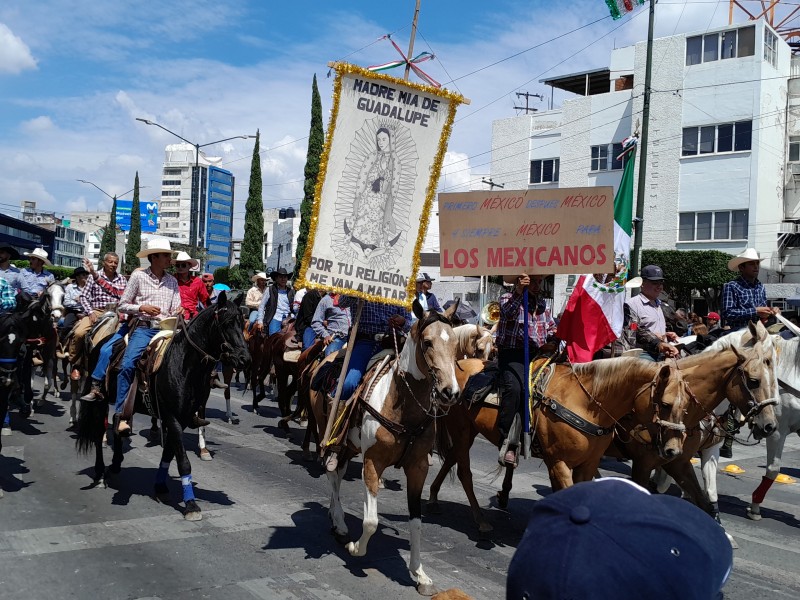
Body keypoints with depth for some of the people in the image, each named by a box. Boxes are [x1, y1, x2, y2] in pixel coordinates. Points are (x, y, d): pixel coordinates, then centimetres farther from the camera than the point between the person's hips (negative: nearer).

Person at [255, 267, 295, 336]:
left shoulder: (291, 291, 12)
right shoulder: (270, 290, 5)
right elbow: (262, 306, 5)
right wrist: (260, 321, -1)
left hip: (287, 319, 2)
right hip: (275, 318, -2)